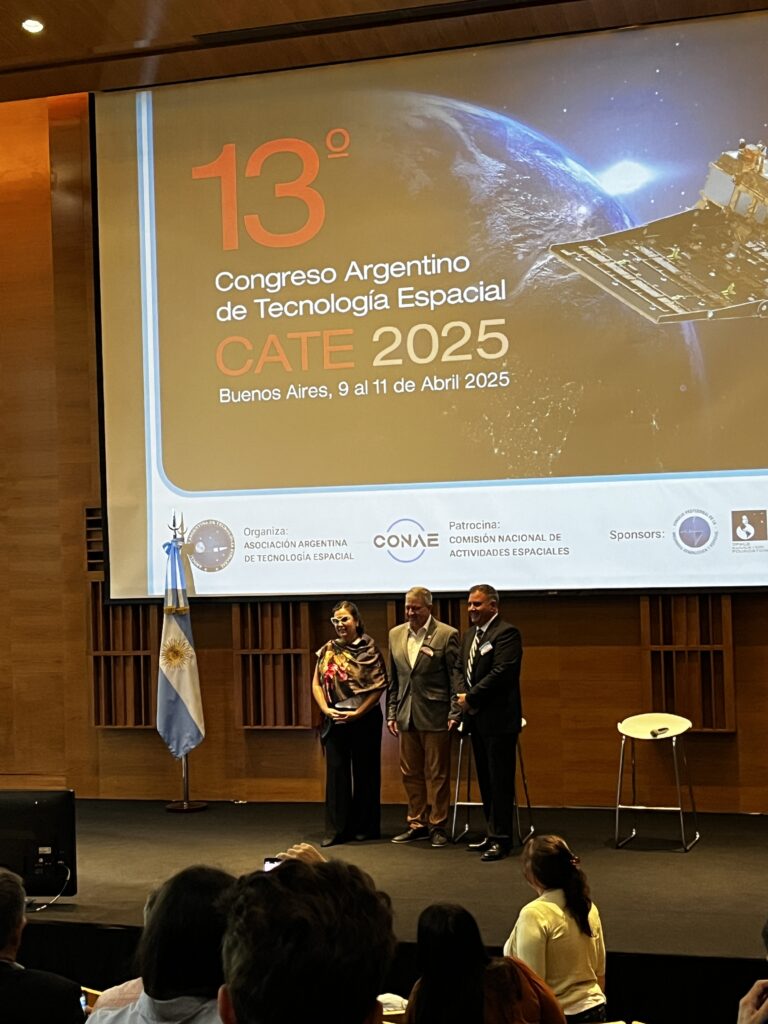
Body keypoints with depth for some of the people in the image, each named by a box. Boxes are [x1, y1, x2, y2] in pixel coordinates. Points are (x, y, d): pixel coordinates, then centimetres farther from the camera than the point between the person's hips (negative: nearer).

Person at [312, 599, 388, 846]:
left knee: (365, 772, 5)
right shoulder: (328, 650, 7)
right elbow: (317, 684, 7)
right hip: (335, 720, 3)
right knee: (336, 771, 1)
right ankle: (337, 829, 5)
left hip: (365, 719, -3)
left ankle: (365, 826, 16)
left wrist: (357, 713, -15)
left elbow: (379, 686, -9)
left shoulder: (370, 650, -5)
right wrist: (326, 709, -8)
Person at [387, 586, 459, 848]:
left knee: (437, 774, 2)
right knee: (411, 773, 11)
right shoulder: (395, 634, 10)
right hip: (407, 716, 5)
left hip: (435, 715, -5)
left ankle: (437, 826, 12)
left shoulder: (447, 635, -6)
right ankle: (417, 824, 21)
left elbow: (455, 677, -6)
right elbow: (393, 679, 14)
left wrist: (455, 714, -10)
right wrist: (391, 713, 10)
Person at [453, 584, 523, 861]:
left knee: (500, 780, -4)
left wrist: (471, 697, -16)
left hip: (499, 719, -9)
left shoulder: (506, 633, -12)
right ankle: (493, 833, 22)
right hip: (477, 718, 9)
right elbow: (460, 668, 15)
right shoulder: (469, 635, 16)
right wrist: (461, 693, -5)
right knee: (485, 779, 14)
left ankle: (500, 838, 1)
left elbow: (500, 672, -20)